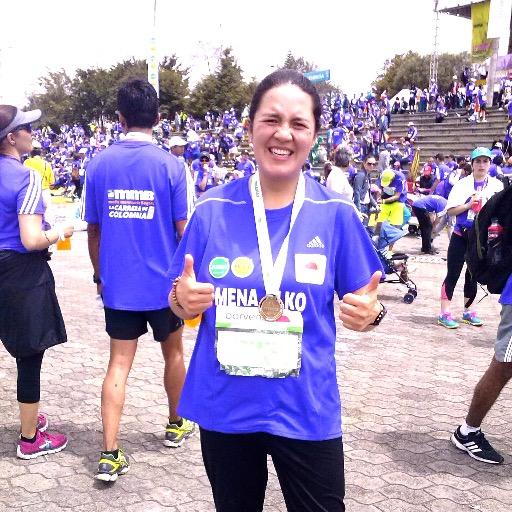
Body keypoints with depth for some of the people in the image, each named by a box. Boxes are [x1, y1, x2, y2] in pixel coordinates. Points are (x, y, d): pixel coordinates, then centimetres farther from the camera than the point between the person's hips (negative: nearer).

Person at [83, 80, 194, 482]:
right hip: (163, 282, -1)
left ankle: (110, 455, 4)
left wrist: (99, 274, 15)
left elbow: (93, 229, 2)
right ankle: (176, 425, 38)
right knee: (173, 353, 20)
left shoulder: (99, 164, -2)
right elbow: (183, 229, -7)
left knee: (119, 364, 7)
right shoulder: (170, 164, -9)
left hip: (118, 283, 2)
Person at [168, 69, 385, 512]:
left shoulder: (336, 213, -7)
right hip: (224, 408, 2)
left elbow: (362, 304, 1)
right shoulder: (213, 209, -5)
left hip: (306, 411, -1)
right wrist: (183, 299, -18)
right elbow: (182, 304, 4)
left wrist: (369, 313, -21)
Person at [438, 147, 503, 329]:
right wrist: (469, 205, -20)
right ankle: (444, 313, 3)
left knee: (473, 275, 13)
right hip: (461, 236, -2)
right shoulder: (463, 184, -5)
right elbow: (450, 211, -7)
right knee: (453, 274, -1)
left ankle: (468, 311, 26)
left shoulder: (497, 185, 1)